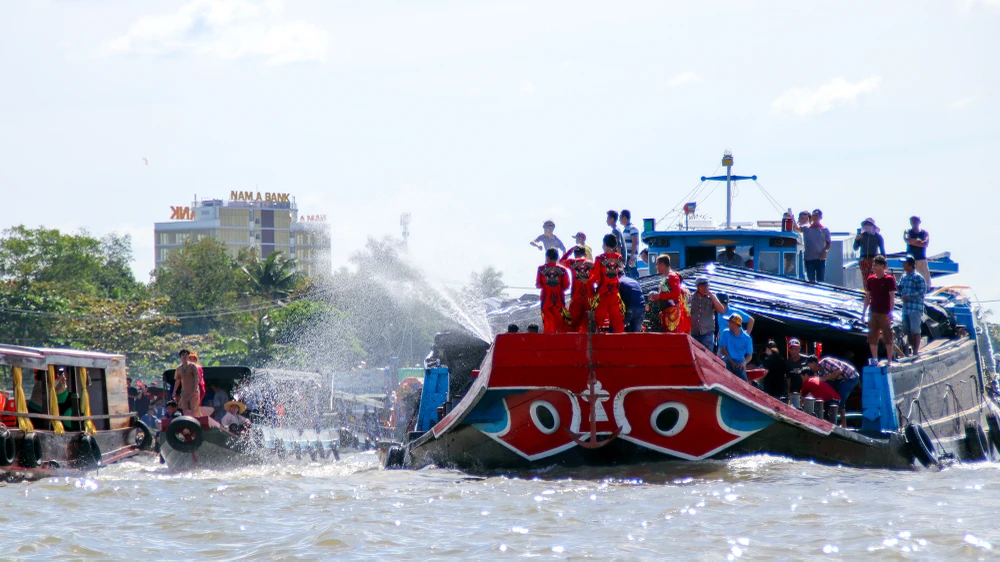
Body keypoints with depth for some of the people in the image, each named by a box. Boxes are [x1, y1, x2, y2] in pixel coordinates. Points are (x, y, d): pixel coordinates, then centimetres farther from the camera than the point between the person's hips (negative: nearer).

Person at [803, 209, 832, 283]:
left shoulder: (825, 230, 5)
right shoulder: (807, 229, 3)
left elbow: (829, 243, 11)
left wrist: (825, 251, -8)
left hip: (820, 258, 0)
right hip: (809, 258, 0)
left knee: (821, 280, 0)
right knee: (811, 279, 4)